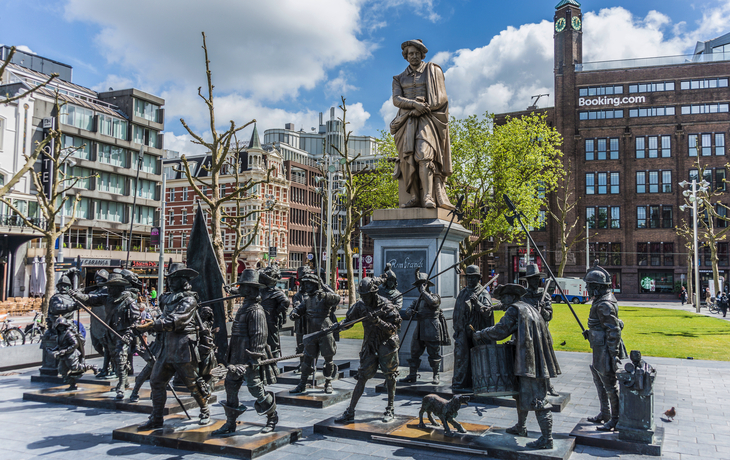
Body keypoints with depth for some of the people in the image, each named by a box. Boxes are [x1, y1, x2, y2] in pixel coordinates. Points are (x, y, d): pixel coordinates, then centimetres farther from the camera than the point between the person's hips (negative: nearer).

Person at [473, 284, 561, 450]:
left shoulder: (514, 310, -9)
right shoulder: (529, 309, 20)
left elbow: (500, 330, -14)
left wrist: (480, 334, 0)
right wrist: (515, 342, 22)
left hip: (530, 361, -11)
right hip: (535, 359, 11)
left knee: (538, 399, -7)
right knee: (521, 392, 21)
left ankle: (547, 439, -3)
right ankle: (521, 427, 34)